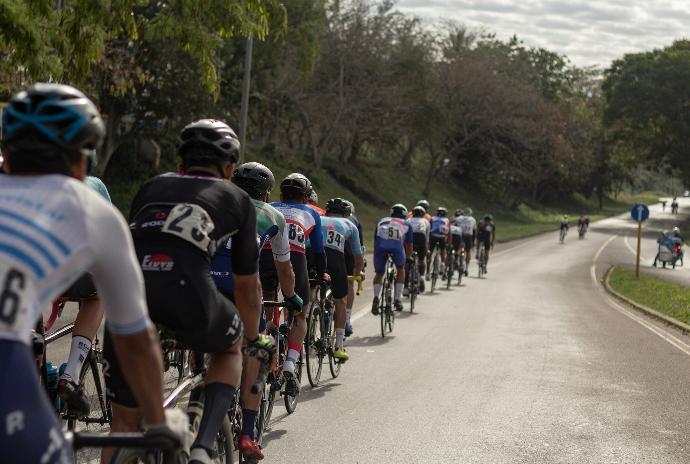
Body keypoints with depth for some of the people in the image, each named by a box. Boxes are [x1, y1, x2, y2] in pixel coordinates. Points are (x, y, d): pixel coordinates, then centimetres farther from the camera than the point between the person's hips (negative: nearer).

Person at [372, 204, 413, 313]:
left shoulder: (381, 221, 35)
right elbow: (409, 245, 28)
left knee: (379, 273, 23)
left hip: (380, 246, 2)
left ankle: (376, 297, 0)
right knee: (401, 269, 27)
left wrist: (377, 256, 53)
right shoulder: (407, 224, 29)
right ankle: (398, 299, 20)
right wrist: (407, 258, 46)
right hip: (397, 246, -1)